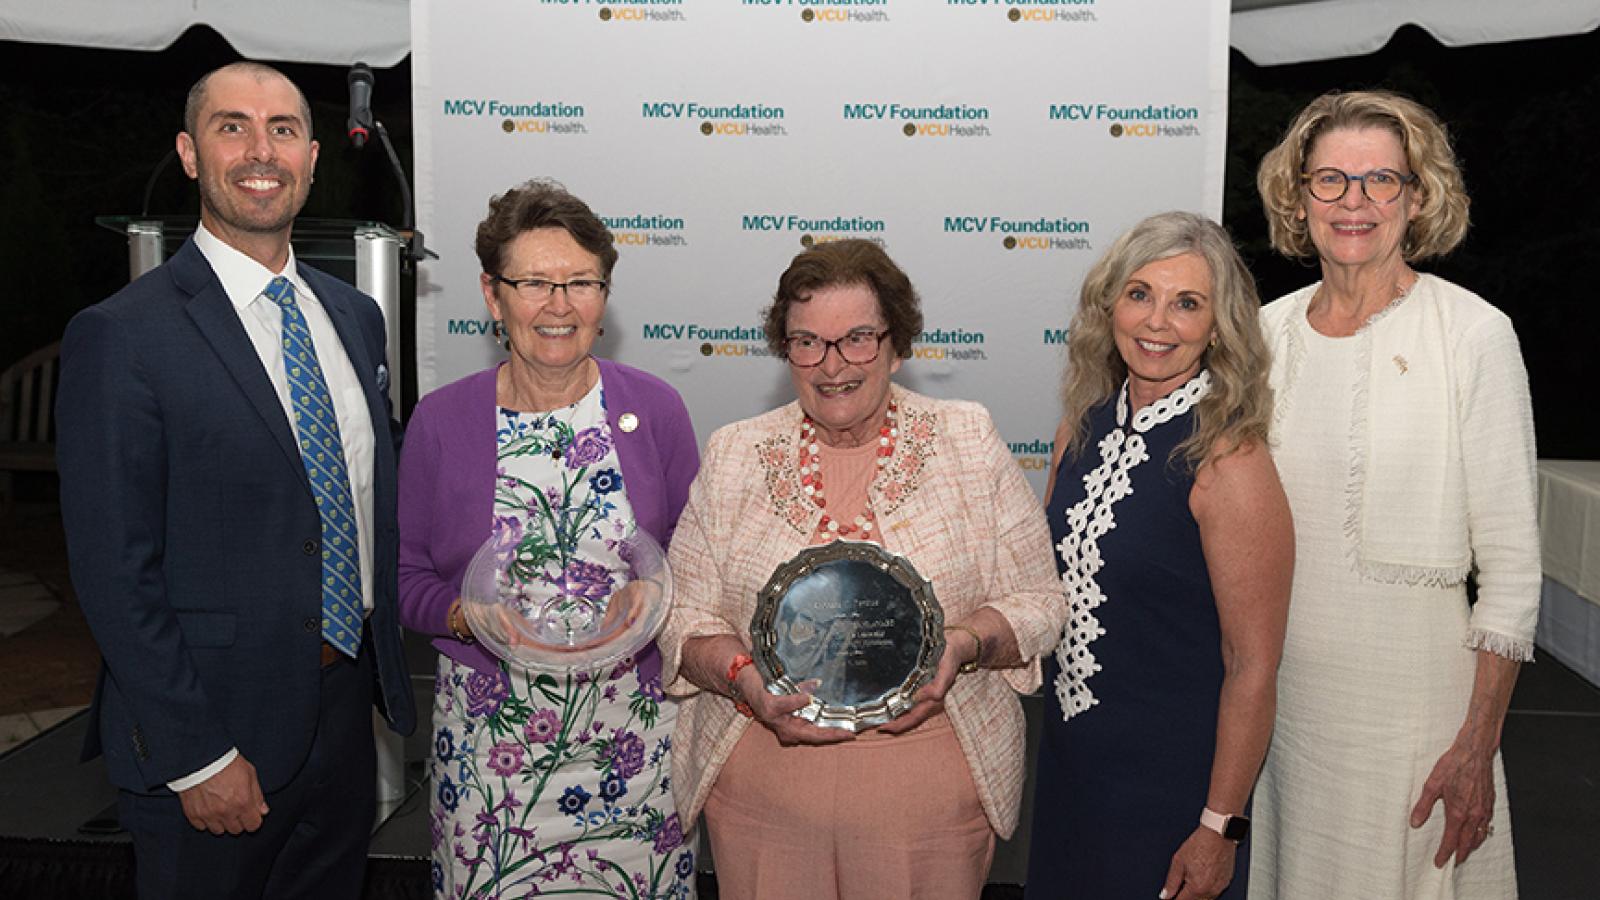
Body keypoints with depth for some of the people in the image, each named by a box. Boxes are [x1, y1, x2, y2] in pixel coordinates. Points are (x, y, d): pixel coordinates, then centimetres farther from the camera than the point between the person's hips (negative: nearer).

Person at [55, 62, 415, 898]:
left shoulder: (355, 315, 7)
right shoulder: (121, 337, -14)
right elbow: (116, 573, -15)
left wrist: (385, 667, 10)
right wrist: (197, 758, -16)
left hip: (347, 708, 6)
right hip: (216, 730, -6)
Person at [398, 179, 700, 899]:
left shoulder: (655, 409, 0)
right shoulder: (439, 421, -1)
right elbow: (408, 578, 4)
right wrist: (463, 615, -15)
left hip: (632, 727, 1)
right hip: (489, 731, 0)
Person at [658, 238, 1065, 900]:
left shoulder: (969, 442, -1)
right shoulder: (735, 457, 2)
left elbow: (1036, 602, 0)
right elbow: (684, 616, 2)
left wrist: (964, 645, -19)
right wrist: (744, 679, -17)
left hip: (934, 792, 0)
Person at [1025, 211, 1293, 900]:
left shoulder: (1229, 463, -20)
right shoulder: (1082, 428, -1)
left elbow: (1253, 669, -17)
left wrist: (1221, 828, -15)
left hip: (1172, 778, -6)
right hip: (1068, 758, 6)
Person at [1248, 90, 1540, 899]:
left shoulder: (1473, 334, -9)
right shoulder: (1266, 331, 3)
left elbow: (1511, 561, -8)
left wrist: (1479, 744, -10)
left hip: (1411, 689, -4)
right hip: (1275, 687, 4)